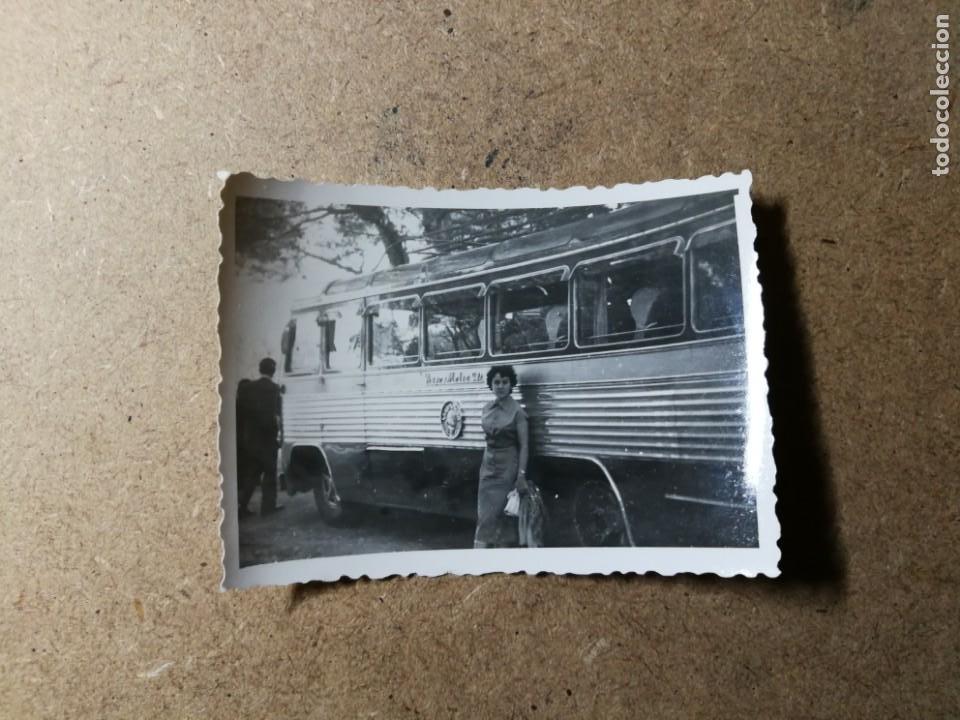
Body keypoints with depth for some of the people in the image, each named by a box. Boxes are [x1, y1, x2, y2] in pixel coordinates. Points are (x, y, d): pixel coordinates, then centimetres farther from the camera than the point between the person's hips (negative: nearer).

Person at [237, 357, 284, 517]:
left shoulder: (248, 387, 3)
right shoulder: (274, 388, -14)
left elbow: (241, 410, 5)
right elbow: (274, 414, -18)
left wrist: (243, 431, 12)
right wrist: (276, 430, -3)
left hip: (250, 436, 5)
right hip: (266, 436, -5)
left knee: (251, 472, 14)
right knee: (269, 472, 6)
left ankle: (242, 504, 9)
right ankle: (268, 506, 10)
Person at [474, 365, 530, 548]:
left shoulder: (516, 411, -10)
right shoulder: (487, 409, 8)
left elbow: (524, 445, -12)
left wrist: (521, 475, -20)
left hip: (508, 466, -6)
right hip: (488, 465, 6)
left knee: (502, 514, -5)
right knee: (485, 515, 5)